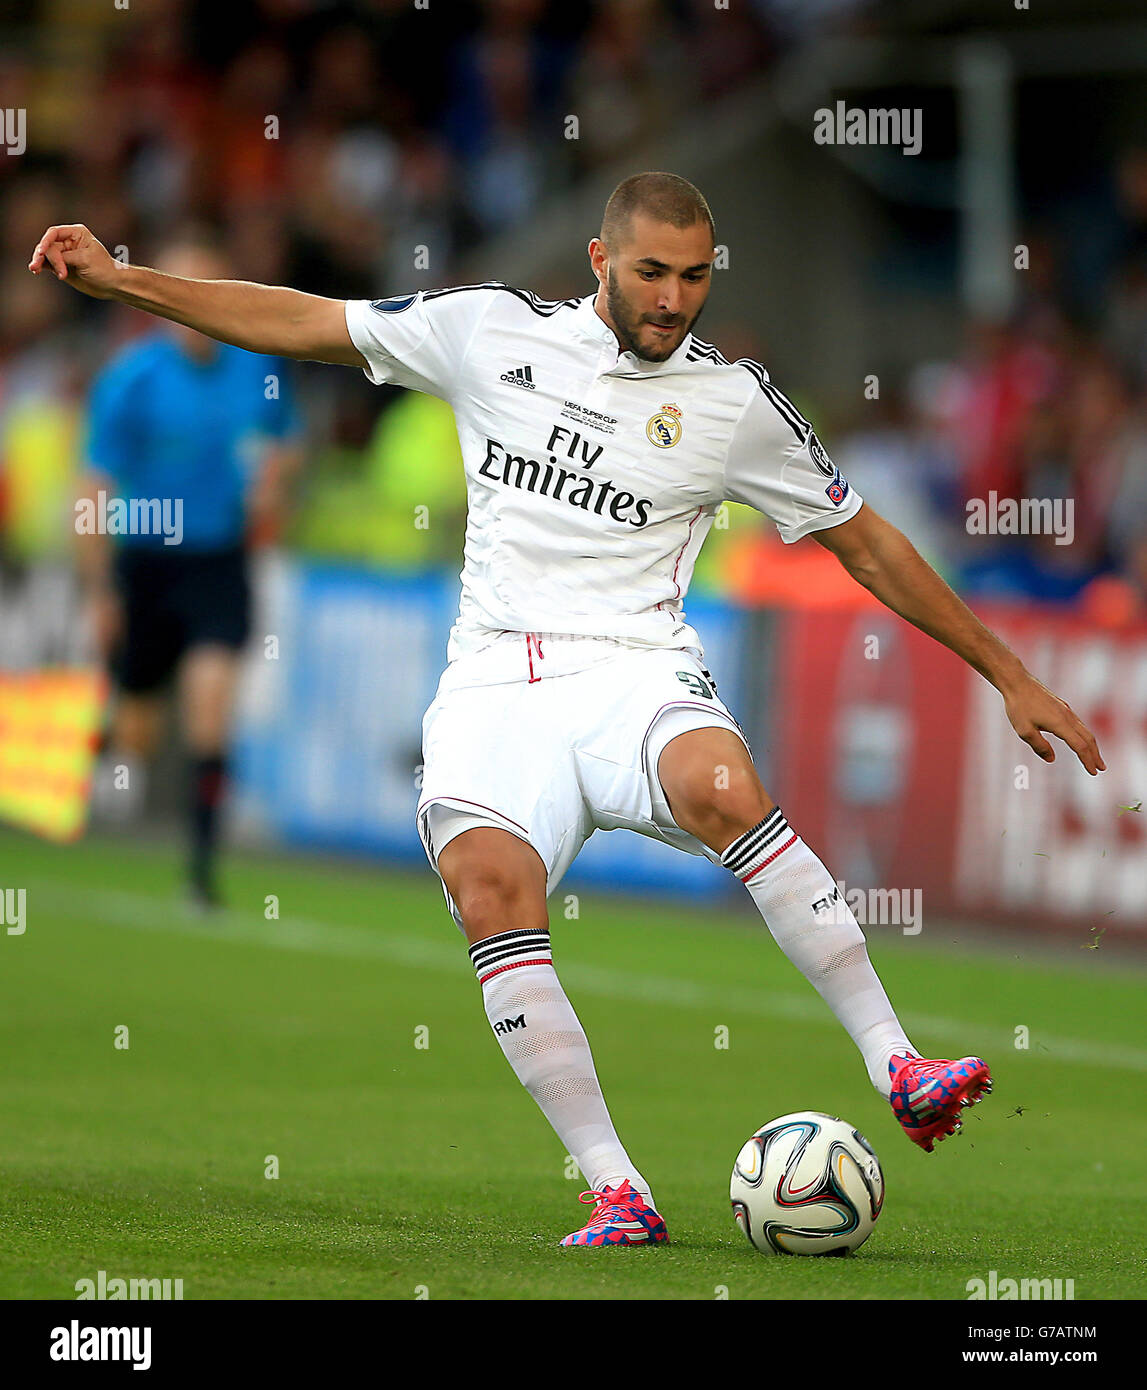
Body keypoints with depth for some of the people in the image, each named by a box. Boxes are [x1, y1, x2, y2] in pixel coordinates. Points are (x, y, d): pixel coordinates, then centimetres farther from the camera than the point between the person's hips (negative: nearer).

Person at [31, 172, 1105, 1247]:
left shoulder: (735, 403, 7)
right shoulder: (492, 331, 8)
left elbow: (868, 547, 16)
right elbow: (303, 325, 16)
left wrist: (1010, 677, 16)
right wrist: (120, 281, 12)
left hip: (635, 674, -1)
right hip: (494, 685, 1)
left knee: (724, 787, -36)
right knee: (487, 885, -29)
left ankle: (898, 1072, -31)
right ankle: (614, 1191, -28)